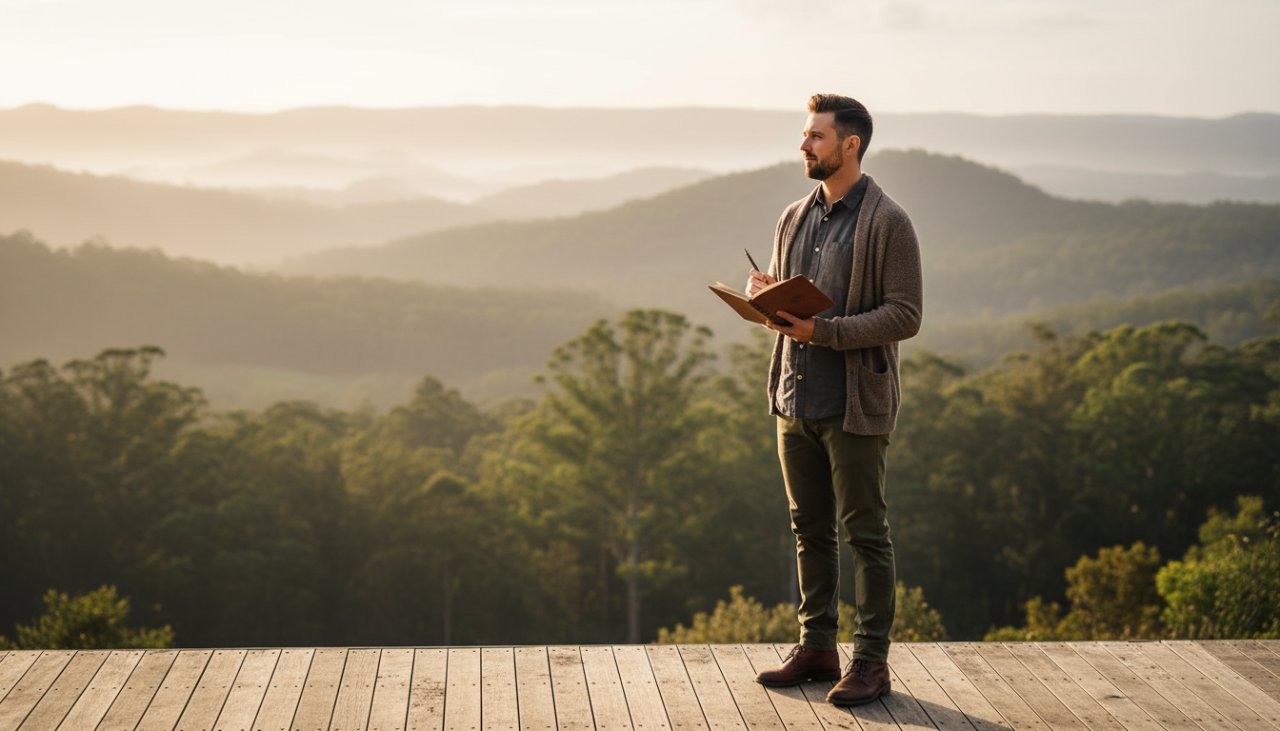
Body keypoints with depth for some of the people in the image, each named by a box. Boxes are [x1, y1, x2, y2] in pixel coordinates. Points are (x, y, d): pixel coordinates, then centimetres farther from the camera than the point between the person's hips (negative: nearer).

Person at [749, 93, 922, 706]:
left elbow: (905, 316, -14)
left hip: (855, 404, -7)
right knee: (810, 530, 13)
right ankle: (817, 647, 23)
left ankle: (871, 660, 8)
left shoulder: (888, 223, -9)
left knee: (864, 534, 0)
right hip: (795, 399, 7)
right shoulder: (794, 218, 12)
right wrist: (763, 295, -4)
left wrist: (824, 331, -22)